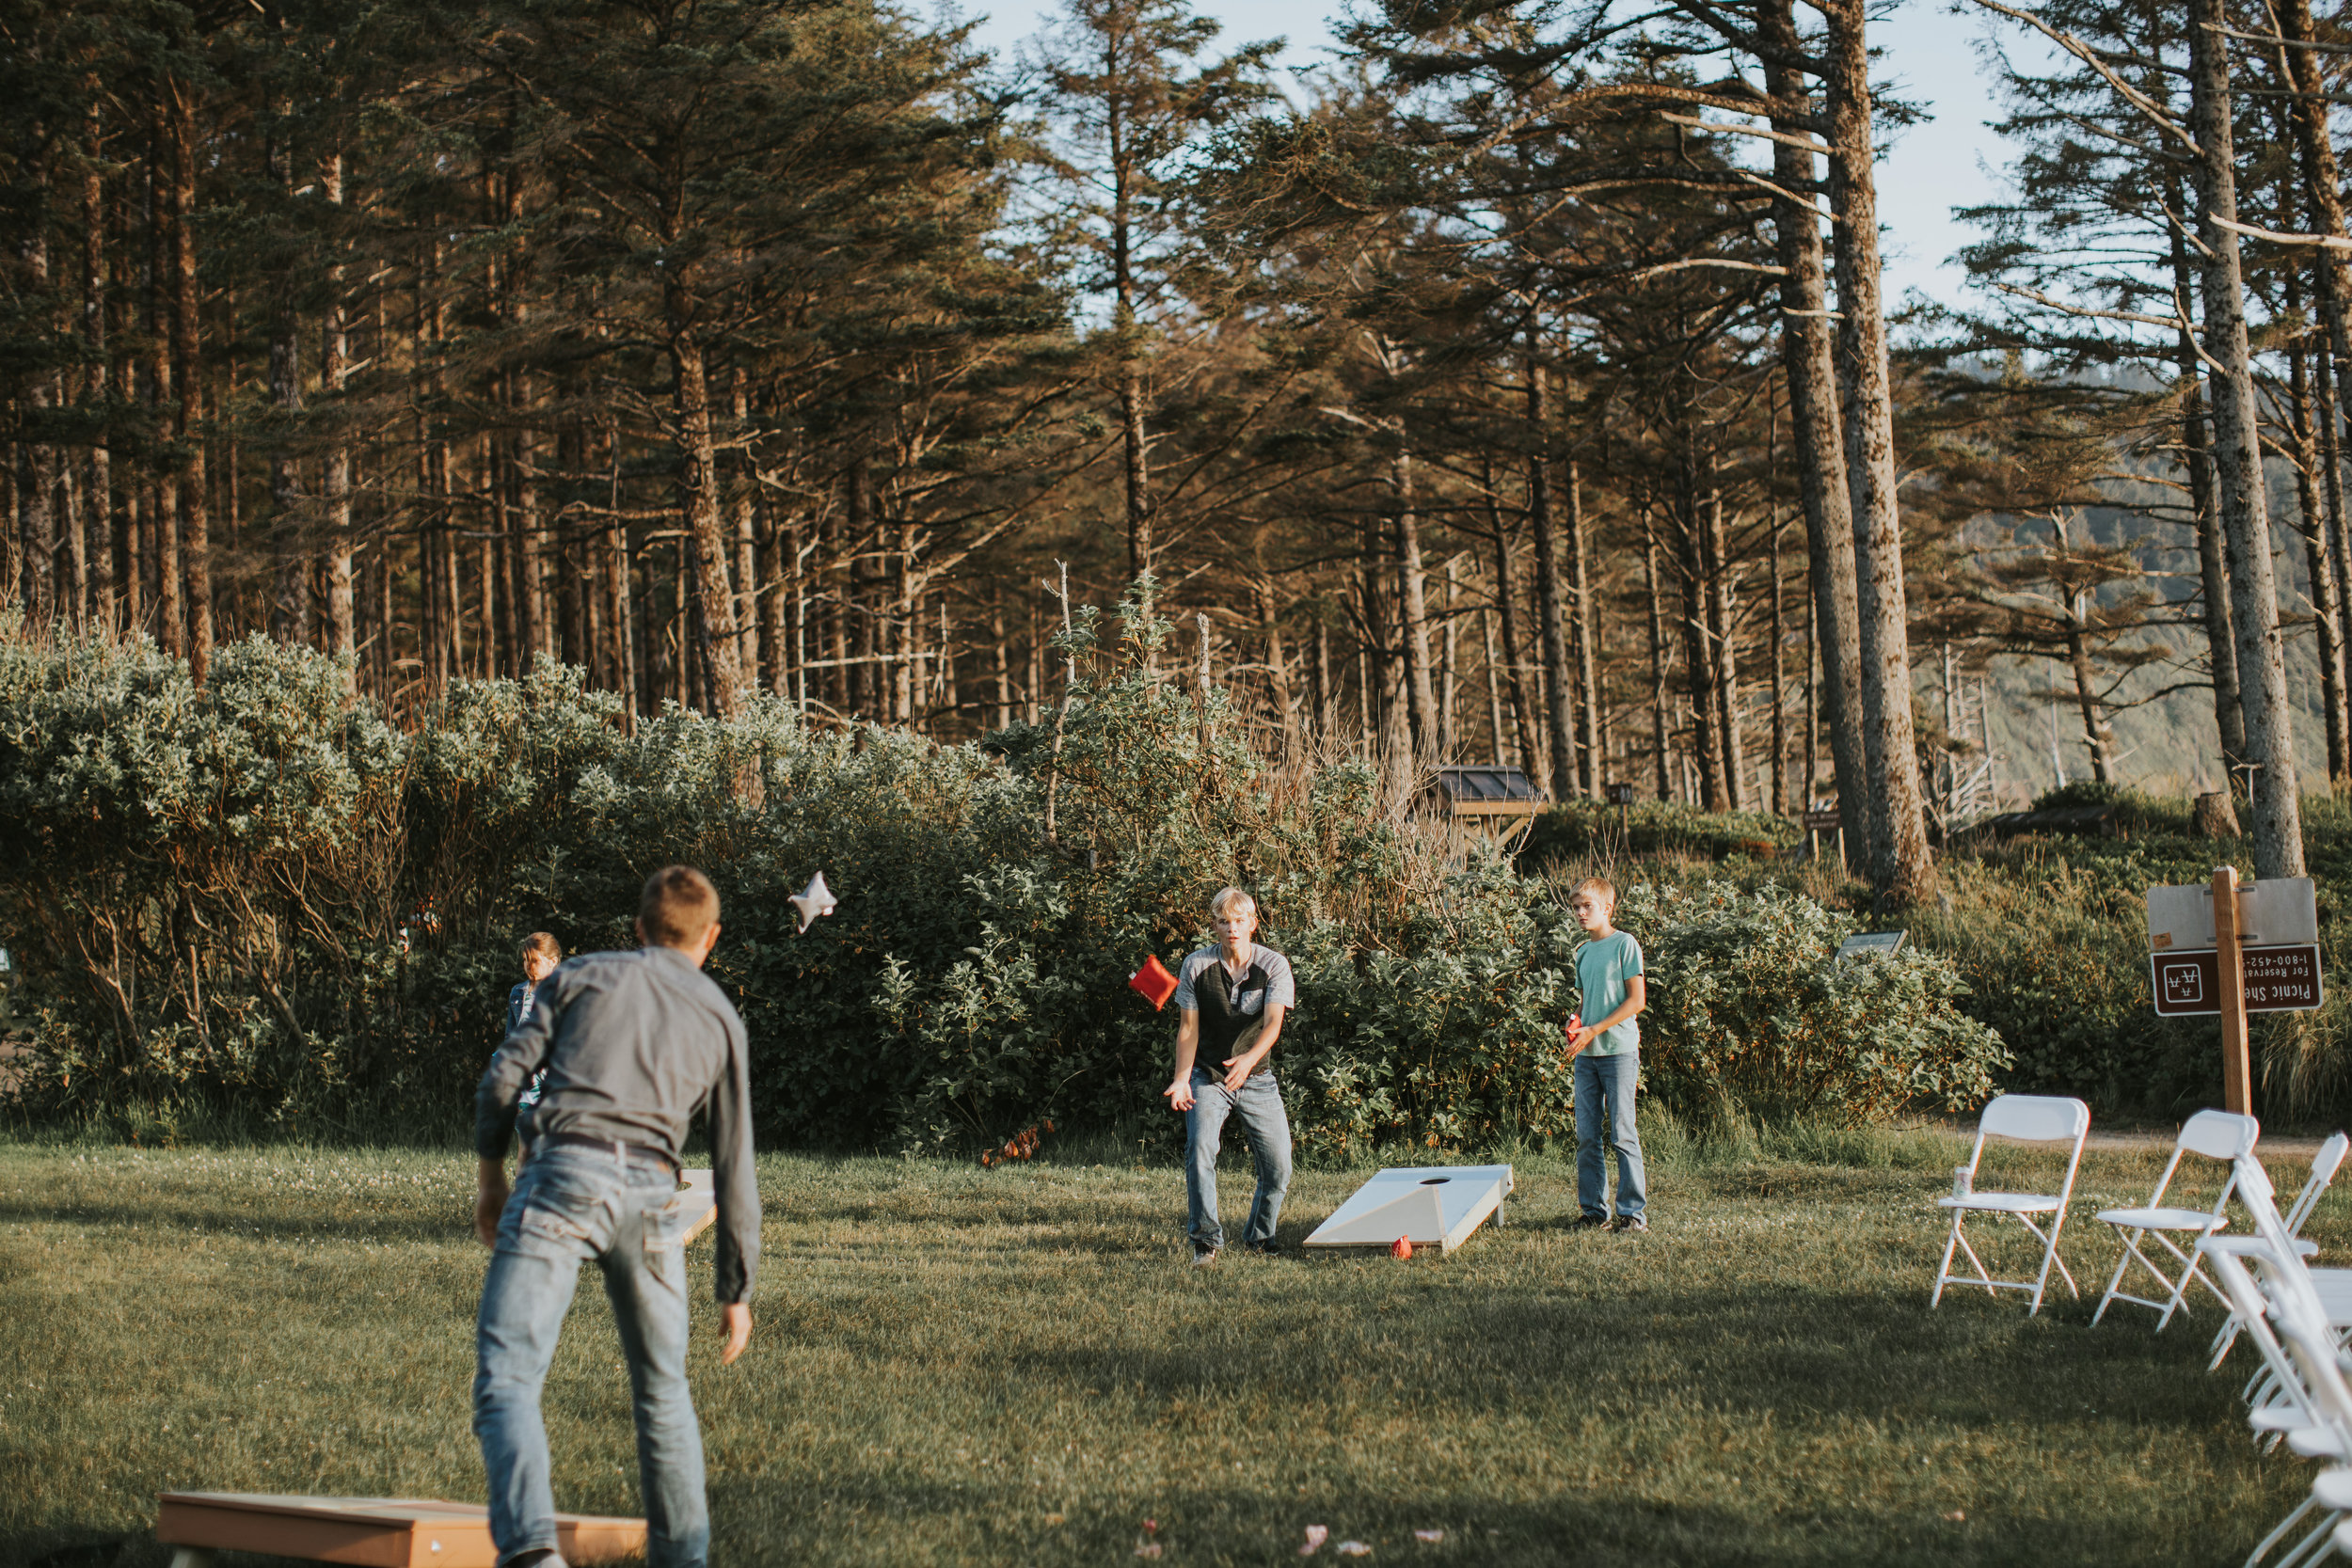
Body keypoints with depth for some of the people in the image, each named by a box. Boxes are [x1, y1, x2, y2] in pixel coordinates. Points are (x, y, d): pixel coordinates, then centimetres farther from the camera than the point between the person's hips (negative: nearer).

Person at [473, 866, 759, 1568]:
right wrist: (736, 1289, 25)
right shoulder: (721, 1018, 23)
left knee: (507, 1375, -10)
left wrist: (490, 1173, 21)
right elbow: (734, 1169, 21)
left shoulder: (582, 976, 19)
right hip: (651, 1194, 3)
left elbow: (504, 1075, 8)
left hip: (563, 1173, -3)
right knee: (662, 1391, 20)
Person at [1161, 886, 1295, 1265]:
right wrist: (1181, 1080, -15)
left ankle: (1259, 1237, 22)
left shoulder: (1274, 965, -7)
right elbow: (1188, 1028, -2)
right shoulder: (1196, 967, -4)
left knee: (1278, 1163, -2)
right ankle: (1205, 1240, -13)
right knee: (1199, 1149, -23)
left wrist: (1249, 1058, -39)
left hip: (1256, 1077, 1)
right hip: (1208, 1077, -1)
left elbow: (1273, 1023, -19)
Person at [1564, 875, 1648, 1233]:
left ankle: (1634, 1212, -2)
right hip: (1586, 1054, 6)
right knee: (1586, 1136, 5)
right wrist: (1574, 1022, 2)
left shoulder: (1625, 944, -4)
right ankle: (1593, 1210, 11)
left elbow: (1637, 1000, -9)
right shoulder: (1583, 953, 15)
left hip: (1619, 1048, -6)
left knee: (1622, 1134, -6)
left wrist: (1594, 1030, -13)